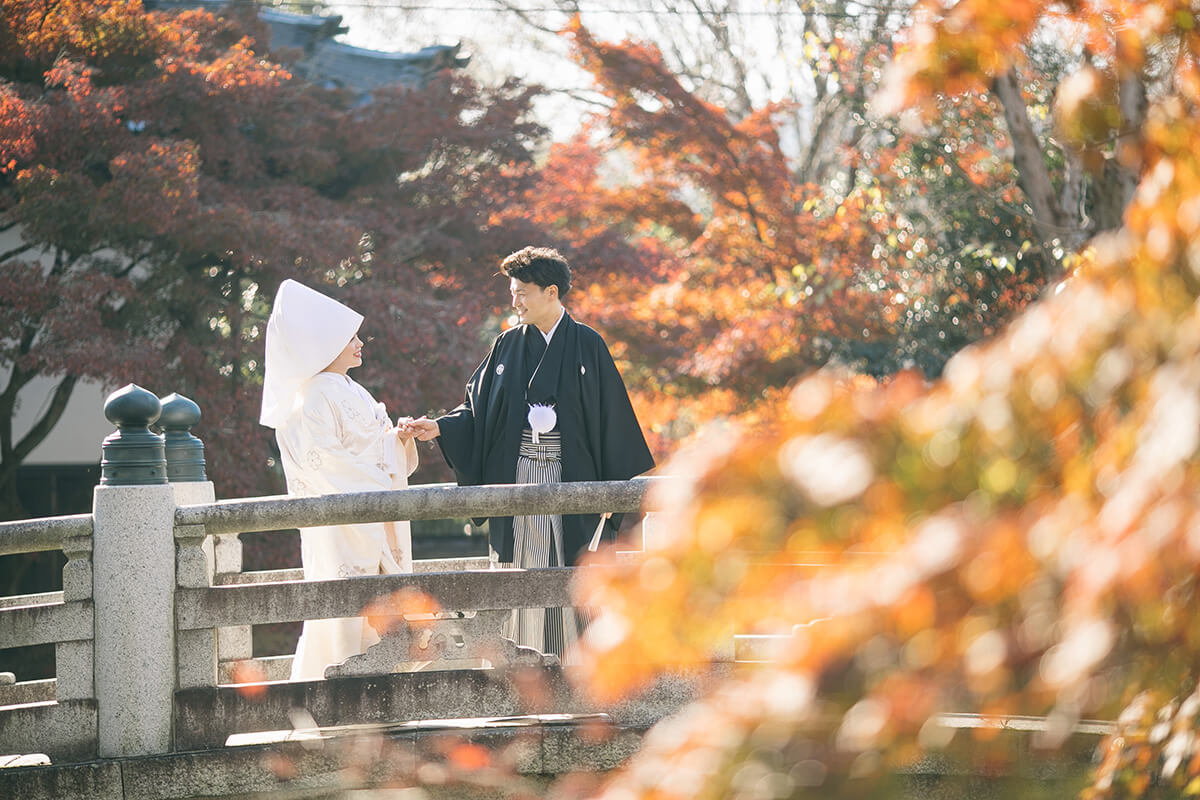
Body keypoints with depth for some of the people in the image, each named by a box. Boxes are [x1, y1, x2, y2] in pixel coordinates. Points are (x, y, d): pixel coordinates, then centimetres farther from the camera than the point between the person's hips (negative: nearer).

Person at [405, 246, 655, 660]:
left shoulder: (587, 346, 2)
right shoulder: (507, 346, 10)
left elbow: (611, 417, 2)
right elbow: (478, 409, 10)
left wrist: (613, 489, -3)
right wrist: (441, 428, -9)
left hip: (572, 478, -2)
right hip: (517, 479, 2)